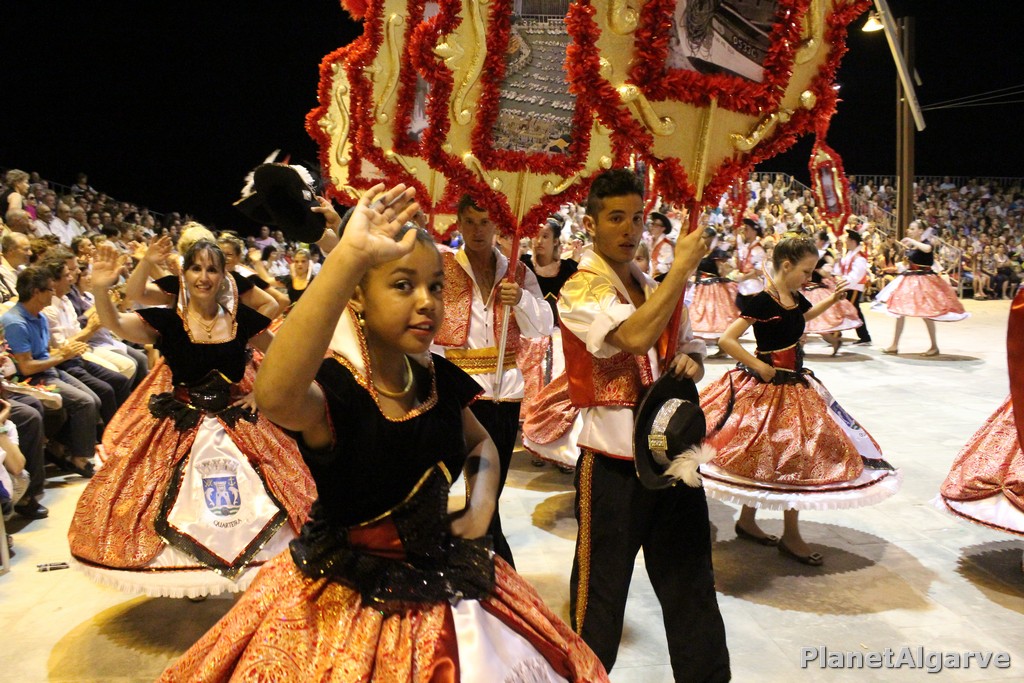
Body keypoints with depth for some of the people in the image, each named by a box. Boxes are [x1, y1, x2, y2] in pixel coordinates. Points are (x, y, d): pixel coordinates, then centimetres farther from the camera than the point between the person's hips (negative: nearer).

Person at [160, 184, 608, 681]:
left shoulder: (439, 378, -5)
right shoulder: (331, 386, -24)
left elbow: (480, 444, 16)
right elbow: (274, 397, -50)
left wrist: (482, 503, -4)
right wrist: (348, 256, -54)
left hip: (445, 581, 6)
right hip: (348, 599, -6)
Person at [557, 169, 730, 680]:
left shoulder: (659, 290, 11)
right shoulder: (580, 291, -10)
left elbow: (692, 350, 23)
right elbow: (634, 337, -28)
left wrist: (689, 364, -2)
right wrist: (682, 266, -20)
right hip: (613, 463, -6)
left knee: (692, 584, 16)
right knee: (601, 591, 8)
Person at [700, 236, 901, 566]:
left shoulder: (794, 297, 5)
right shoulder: (762, 302, -20)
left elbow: (807, 314, 31)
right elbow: (726, 340, -25)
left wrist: (833, 298, 18)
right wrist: (759, 367, -21)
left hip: (796, 384, 9)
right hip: (768, 389, -9)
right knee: (788, 458, -1)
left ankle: (747, 521, 27)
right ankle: (790, 536, 16)